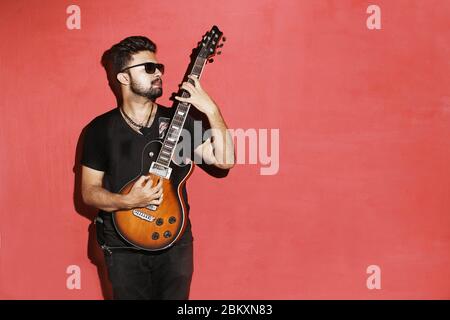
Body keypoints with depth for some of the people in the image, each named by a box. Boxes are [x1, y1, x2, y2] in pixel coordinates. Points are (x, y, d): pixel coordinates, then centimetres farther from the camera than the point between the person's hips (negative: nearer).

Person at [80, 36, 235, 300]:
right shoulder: (101, 128, -4)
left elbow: (226, 160, -10)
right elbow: (89, 191, -3)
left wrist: (211, 110, -20)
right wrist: (128, 201, -21)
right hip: (123, 243, -1)